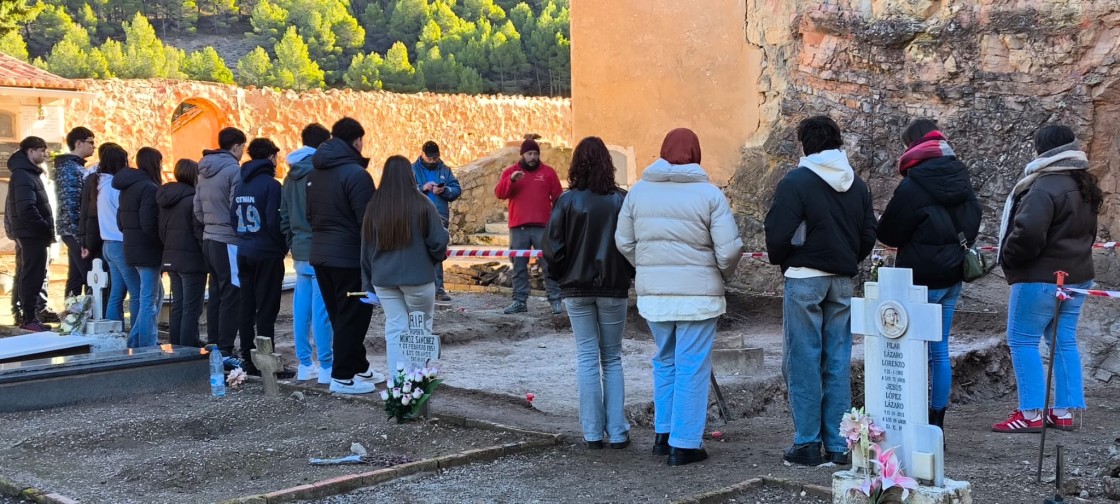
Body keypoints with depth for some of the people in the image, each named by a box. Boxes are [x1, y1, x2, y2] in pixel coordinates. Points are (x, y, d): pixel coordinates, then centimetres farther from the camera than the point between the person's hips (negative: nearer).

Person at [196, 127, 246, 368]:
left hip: (209, 239, 8)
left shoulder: (205, 171, 12)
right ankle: (225, 351, -6)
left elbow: (197, 209, 14)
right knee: (231, 296, -5)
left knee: (216, 294, 14)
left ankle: (213, 345, 17)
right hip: (228, 241, -8)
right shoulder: (233, 170, -12)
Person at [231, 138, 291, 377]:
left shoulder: (241, 184, 9)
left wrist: (244, 239, 15)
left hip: (244, 253, 7)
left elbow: (233, 218, 11)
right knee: (267, 310, -4)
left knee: (247, 308, 11)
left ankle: (248, 359, 16)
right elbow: (274, 221, -18)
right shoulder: (271, 185, -13)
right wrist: (284, 245, -3)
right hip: (267, 254, -7)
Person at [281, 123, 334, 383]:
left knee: (301, 309, 10)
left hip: (300, 253, 8)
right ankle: (326, 367, -2)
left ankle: (305, 364, 15)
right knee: (322, 310, -5)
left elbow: (284, 216, 15)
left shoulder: (291, 176, 13)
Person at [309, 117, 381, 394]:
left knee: (341, 316, 15)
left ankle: (359, 367, 25)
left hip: (320, 254, 8)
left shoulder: (315, 173, 11)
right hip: (349, 256, -8)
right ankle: (342, 376, 3)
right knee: (352, 316, 0)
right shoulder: (355, 173, -15)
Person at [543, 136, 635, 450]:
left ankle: (593, 433, 6)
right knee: (612, 359, 10)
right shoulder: (621, 200, -6)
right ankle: (617, 432, 7)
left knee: (587, 357, 7)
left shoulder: (567, 201, -7)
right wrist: (629, 274, 12)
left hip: (576, 288, 0)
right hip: (614, 288, 0)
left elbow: (552, 246, -6)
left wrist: (558, 275, 10)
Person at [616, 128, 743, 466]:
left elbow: (624, 242, 8)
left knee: (665, 361, 20)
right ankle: (684, 444, 7)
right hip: (698, 294, -4)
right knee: (692, 368, 3)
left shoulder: (638, 191, 3)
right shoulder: (709, 194, -8)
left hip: (652, 293, 4)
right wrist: (724, 273, 9)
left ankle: (663, 433, 25)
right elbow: (730, 249, -11)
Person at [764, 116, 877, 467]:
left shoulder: (796, 181, -10)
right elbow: (869, 235, 11)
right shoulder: (857, 185, 10)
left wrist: (779, 260, 4)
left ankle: (807, 444, 3)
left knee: (803, 362, 1)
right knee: (838, 363, 8)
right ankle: (838, 446, 11)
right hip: (843, 281, 6)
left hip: (804, 279, -5)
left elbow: (779, 233, -15)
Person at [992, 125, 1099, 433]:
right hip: (1077, 275, 9)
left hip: (1040, 277, -9)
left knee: (1022, 341, -2)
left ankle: (1032, 415, -2)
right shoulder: (1085, 186, 12)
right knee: (1065, 341, 13)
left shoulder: (1045, 187, -20)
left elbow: (1028, 233, -27)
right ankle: (1064, 412, 16)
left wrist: (1008, 257, -11)